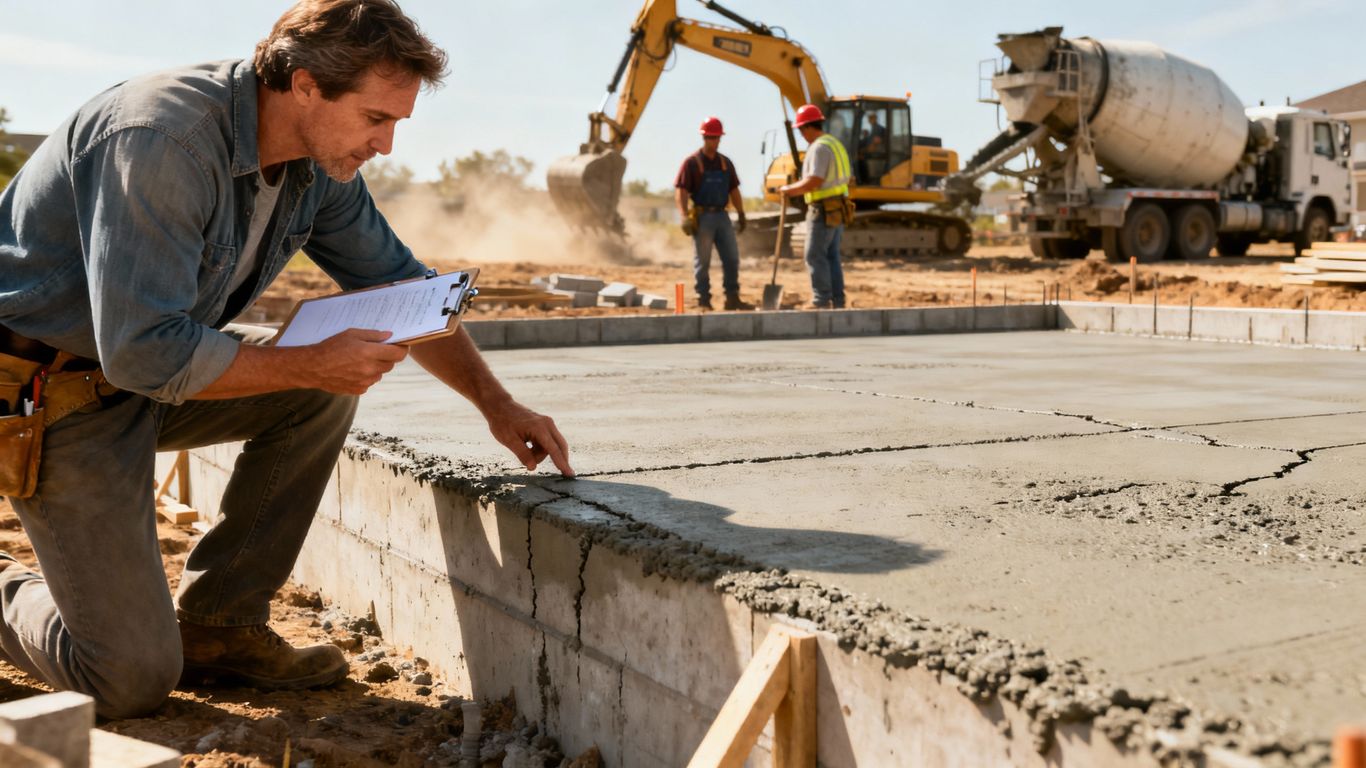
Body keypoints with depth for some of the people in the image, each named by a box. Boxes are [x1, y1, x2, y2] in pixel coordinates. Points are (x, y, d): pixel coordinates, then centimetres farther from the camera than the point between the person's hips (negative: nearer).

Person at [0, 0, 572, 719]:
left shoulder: (319, 160, -4)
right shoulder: (162, 140, -30)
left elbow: (398, 282, 6)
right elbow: (145, 351, -32)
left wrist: (497, 403, -3)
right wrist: (314, 363, -26)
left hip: (147, 366, 8)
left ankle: (215, 621, 3)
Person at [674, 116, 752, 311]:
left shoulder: (725, 163, 13)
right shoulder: (692, 162, -4)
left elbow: (734, 190, 18)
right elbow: (680, 191, -10)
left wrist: (741, 214, 11)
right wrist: (685, 216, -21)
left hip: (722, 216, 6)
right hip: (702, 216, -5)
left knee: (732, 258, 5)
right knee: (702, 262, 0)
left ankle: (732, 298, 13)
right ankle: (703, 301, 6)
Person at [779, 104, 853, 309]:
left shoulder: (819, 147, -15)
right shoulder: (835, 144, 17)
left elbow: (813, 182, -22)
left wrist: (790, 188, -8)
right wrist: (795, 189, 19)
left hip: (824, 210, -9)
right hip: (837, 209, 10)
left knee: (815, 256, -5)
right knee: (831, 255, 12)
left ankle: (821, 301, -5)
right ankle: (837, 301, 13)